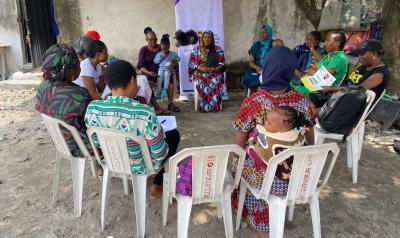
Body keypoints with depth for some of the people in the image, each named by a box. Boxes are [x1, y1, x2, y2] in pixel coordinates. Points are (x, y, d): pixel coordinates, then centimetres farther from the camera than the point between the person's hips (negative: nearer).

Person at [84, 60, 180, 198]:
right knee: (174, 134, 21)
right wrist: (159, 132, -2)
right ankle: (157, 186, 29)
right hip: (140, 167, -5)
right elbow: (160, 155, -22)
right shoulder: (145, 113, -35)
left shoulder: (92, 109, -19)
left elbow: (97, 143, -1)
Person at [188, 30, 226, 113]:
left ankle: (214, 106, -21)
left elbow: (222, 63, 5)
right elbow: (192, 63, 3)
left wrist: (214, 69, -15)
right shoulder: (196, 49, 8)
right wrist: (200, 68, -16)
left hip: (215, 73, 0)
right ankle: (204, 106, -20)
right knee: (201, 83, -34)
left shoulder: (218, 49, 9)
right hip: (200, 73, 0)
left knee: (215, 82, -34)